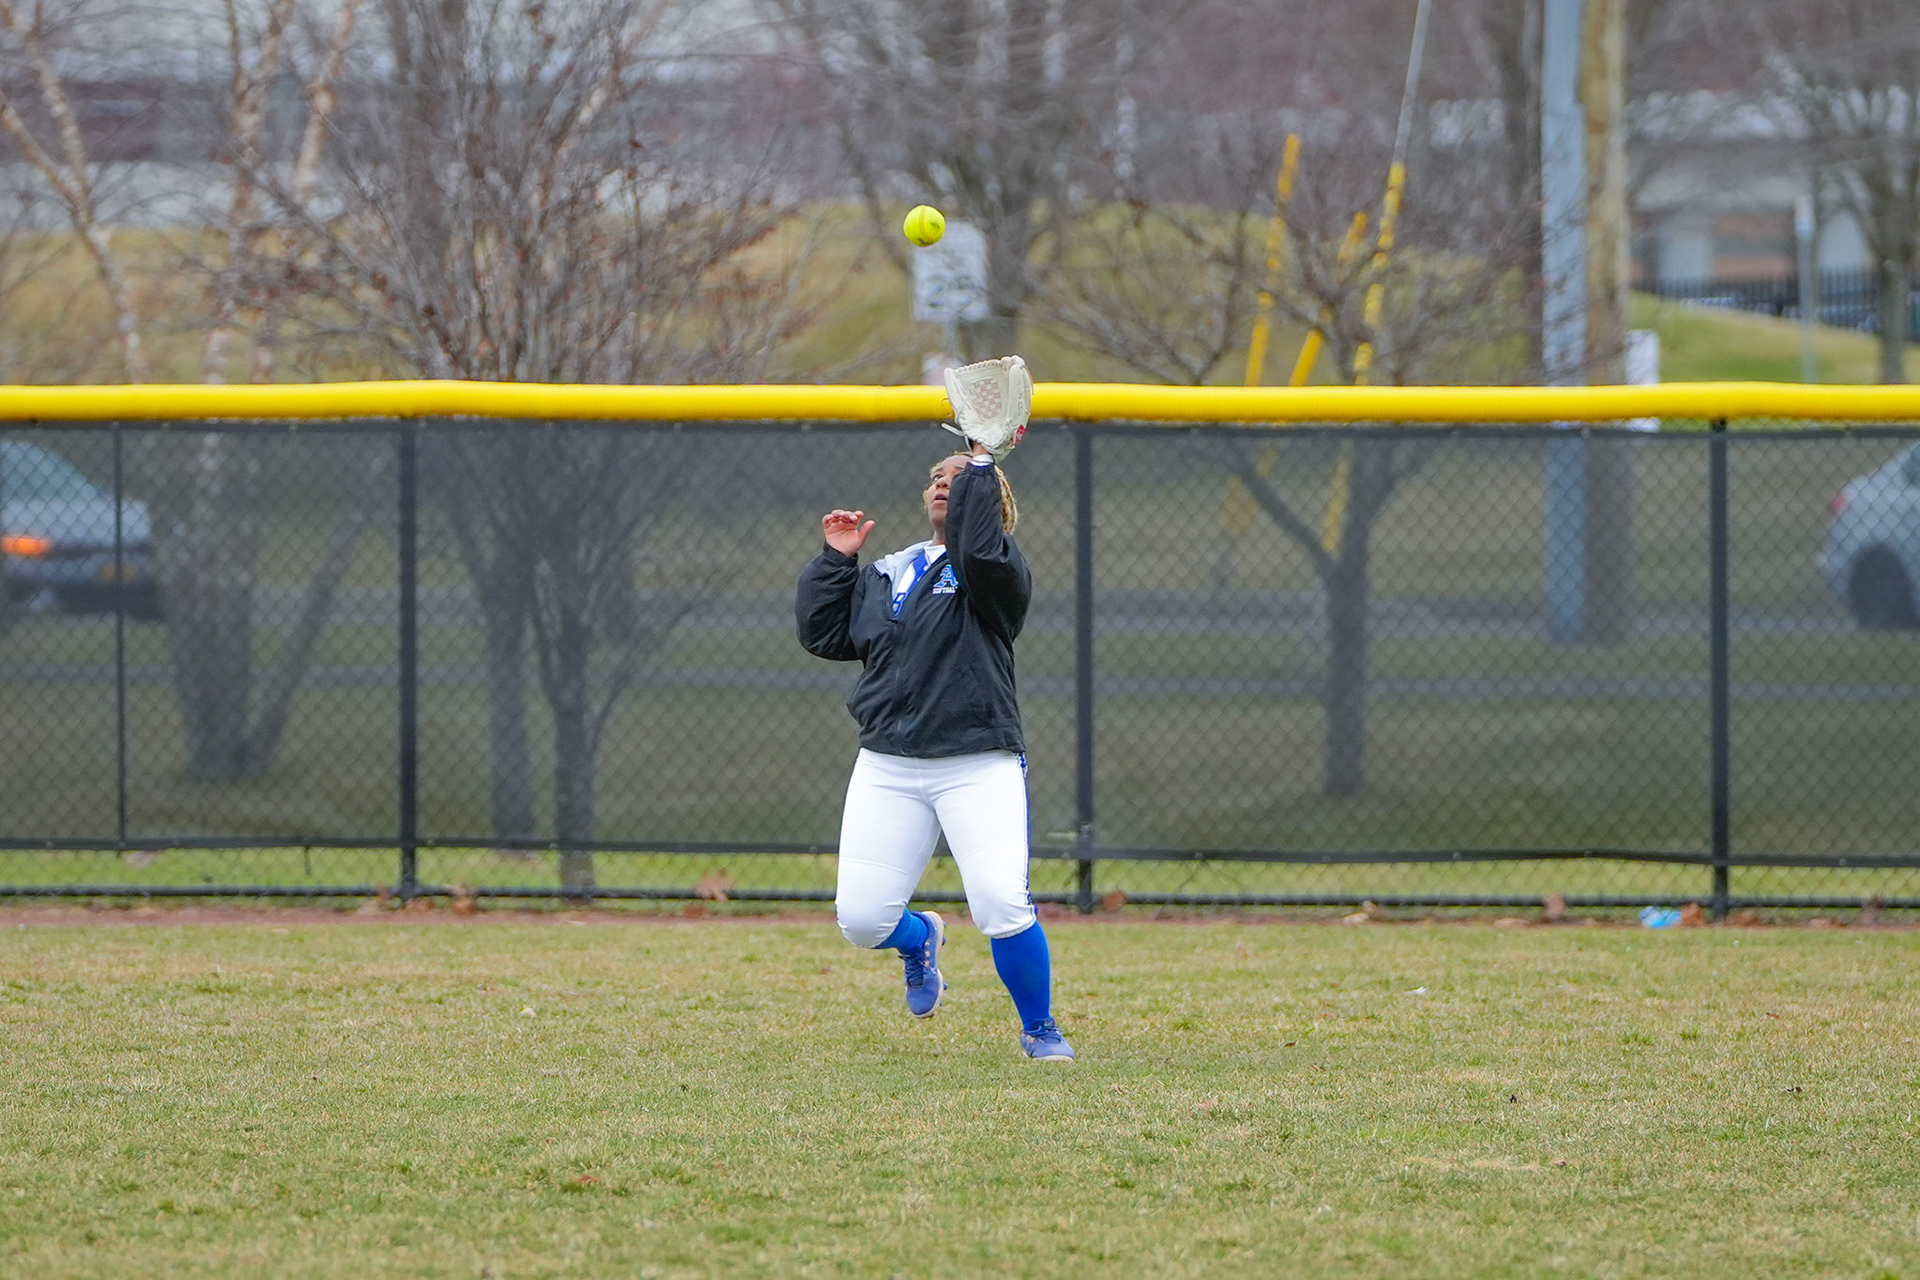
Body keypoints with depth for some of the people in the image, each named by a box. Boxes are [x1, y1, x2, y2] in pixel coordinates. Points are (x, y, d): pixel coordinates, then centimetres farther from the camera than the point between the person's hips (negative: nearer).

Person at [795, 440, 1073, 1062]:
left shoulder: (998, 570, 2)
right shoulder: (884, 574, 19)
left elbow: (979, 548, -21)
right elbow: (821, 633, 14)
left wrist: (981, 463, -16)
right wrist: (836, 559, 9)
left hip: (979, 766, -5)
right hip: (888, 769, 5)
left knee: (1003, 907, -21)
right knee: (860, 919, -5)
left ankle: (1039, 1028, 5)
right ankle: (919, 939, 33)